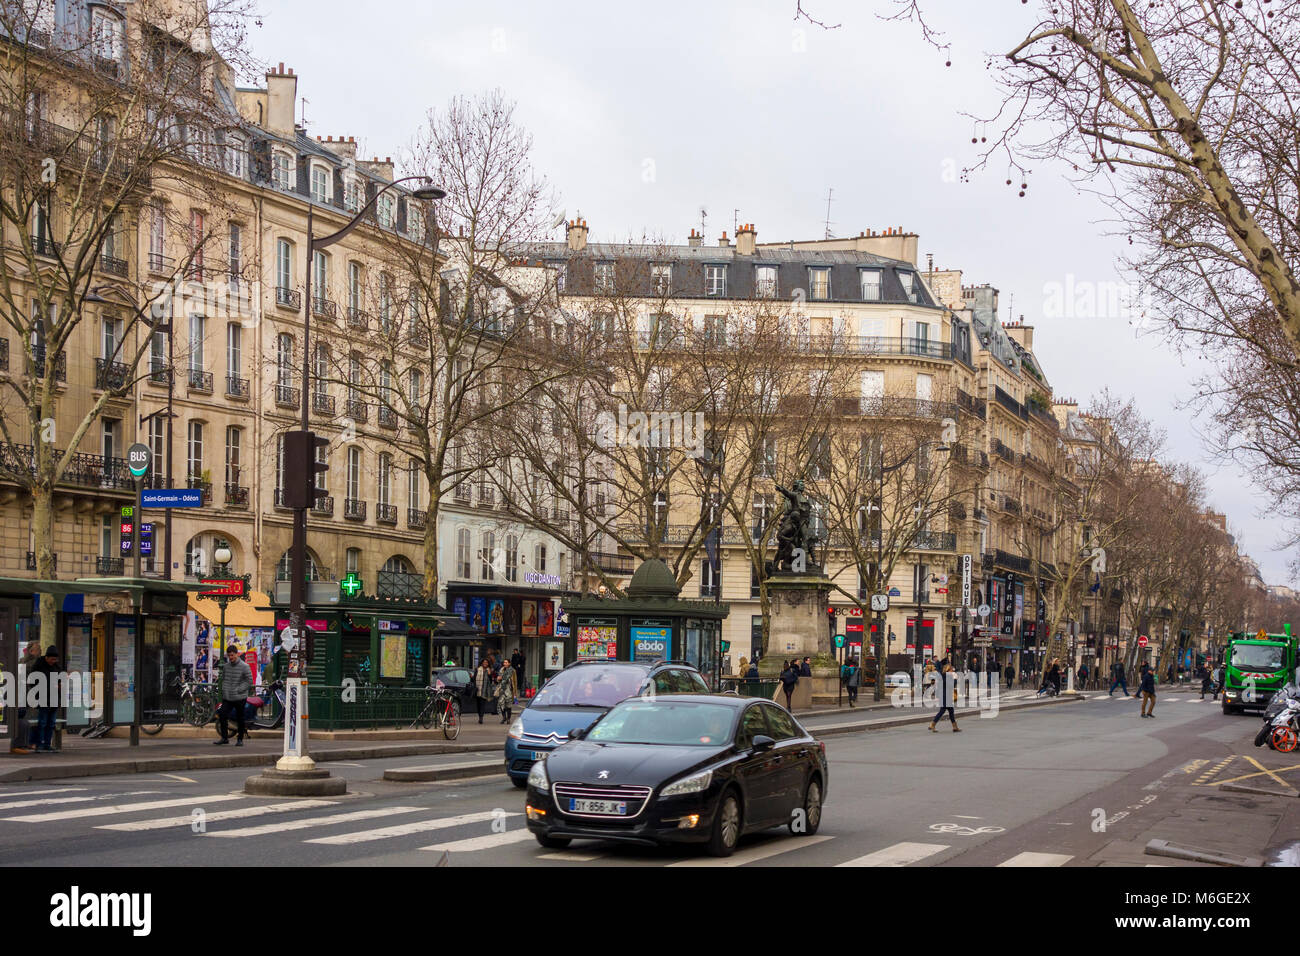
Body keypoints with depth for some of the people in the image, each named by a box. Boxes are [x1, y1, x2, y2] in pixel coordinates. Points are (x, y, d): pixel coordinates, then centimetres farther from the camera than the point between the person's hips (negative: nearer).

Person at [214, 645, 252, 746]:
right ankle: (224, 737, 5)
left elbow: (249, 682, -7)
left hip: (239, 698, -4)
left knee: (240, 719, 3)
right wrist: (224, 690, 4)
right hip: (227, 698, 4)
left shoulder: (244, 667, -7)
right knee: (222, 716, -6)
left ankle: (240, 739, 15)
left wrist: (238, 690, -14)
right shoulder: (225, 666, 9)